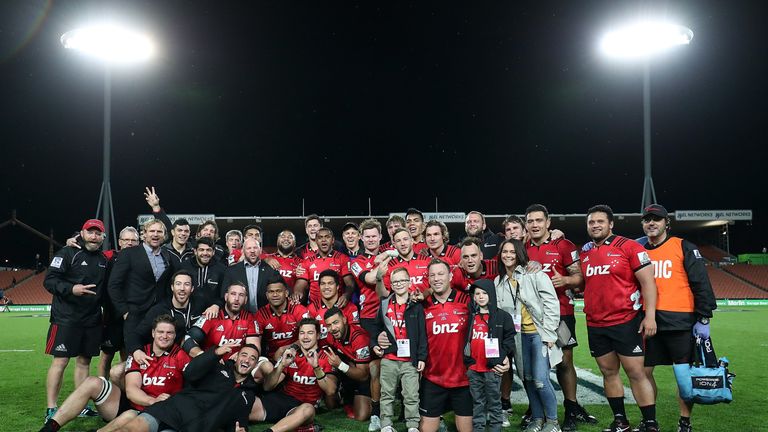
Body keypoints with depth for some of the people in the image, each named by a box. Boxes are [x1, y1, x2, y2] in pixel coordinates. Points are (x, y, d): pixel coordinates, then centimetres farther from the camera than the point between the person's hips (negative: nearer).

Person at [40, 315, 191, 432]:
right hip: (127, 403, 4)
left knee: (129, 417, -38)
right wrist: (153, 401, -27)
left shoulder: (180, 355, -6)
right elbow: (131, 390, -8)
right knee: (92, 383, -14)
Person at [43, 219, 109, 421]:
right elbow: (49, 280, -11)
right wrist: (71, 289, -26)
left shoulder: (104, 260, 14)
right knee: (60, 361, -6)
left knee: (84, 361, 10)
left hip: (92, 319, 6)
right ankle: (51, 410, 1)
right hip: (66, 319, -6)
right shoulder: (67, 253, -5)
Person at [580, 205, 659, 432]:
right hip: (595, 325, 6)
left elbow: (647, 281, -9)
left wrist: (650, 315, -15)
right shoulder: (584, 252, 10)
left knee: (636, 373, -2)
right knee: (609, 372, 12)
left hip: (626, 322, -5)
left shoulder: (629, 247, -7)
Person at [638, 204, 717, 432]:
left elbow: (701, 285, -3)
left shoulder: (684, 248, 0)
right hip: (648, 321, 3)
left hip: (680, 321, -3)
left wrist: (703, 319, -7)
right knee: (644, 371, 5)